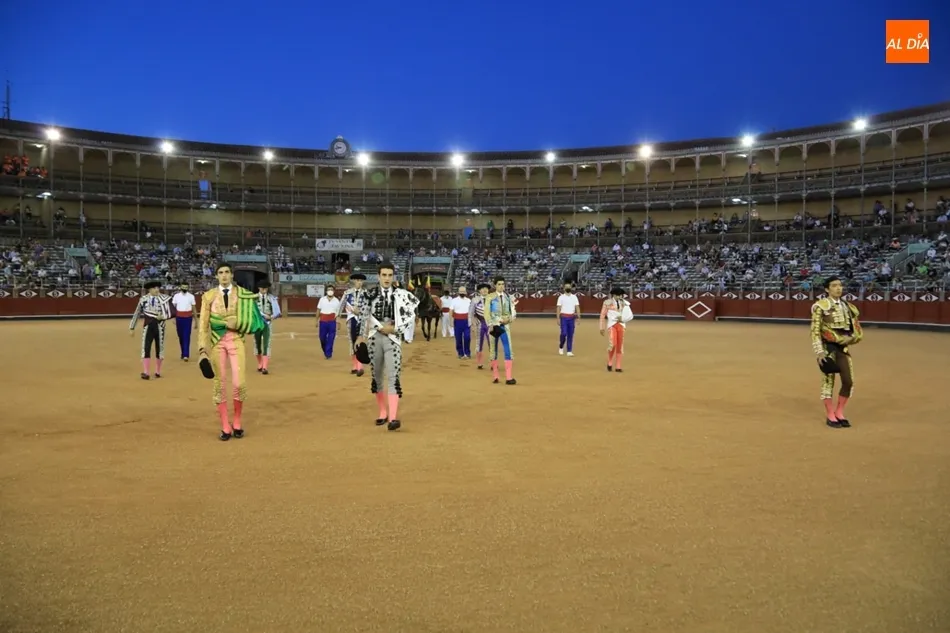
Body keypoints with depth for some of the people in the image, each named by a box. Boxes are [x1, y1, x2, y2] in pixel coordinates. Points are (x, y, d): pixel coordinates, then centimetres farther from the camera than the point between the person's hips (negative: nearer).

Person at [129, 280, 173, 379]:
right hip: (148, 327, 0)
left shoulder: (164, 298, -5)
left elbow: (172, 313, -6)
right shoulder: (144, 299, 0)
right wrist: (132, 328, 10)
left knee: (159, 348, 8)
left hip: (160, 327, 0)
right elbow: (137, 313, 8)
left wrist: (163, 316, -25)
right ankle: (146, 372, -4)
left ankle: (158, 371, 23)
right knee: (146, 348, -6)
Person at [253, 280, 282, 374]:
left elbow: (277, 311, -4)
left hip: (268, 323, -1)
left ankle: (265, 367, -11)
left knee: (266, 344, -8)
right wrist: (265, 315, -24)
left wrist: (273, 316, -25)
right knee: (257, 344, 10)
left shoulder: (272, 298, 2)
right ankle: (260, 365, 27)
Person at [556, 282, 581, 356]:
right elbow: (558, 308, -2)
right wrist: (558, 318, -10)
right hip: (564, 317, -3)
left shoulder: (574, 297, 9)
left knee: (570, 334, 2)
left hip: (571, 317, 3)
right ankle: (561, 347, 15)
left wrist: (578, 317, -6)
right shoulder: (561, 297, 1)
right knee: (564, 333, -10)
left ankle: (569, 351, 6)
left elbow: (577, 307, 4)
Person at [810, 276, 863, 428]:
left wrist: (849, 338, -7)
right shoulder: (821, 306, -8)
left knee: (848, 382, 3)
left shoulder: (847, 307, 9)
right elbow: (815, 331, -11)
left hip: (843, 347, 5)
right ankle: (830, 415, 14)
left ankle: (839, 412, 21)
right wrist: (819, 351, -17)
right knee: (828, 381, 1)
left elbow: (858, 331, 15)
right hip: (827, 347, -5)